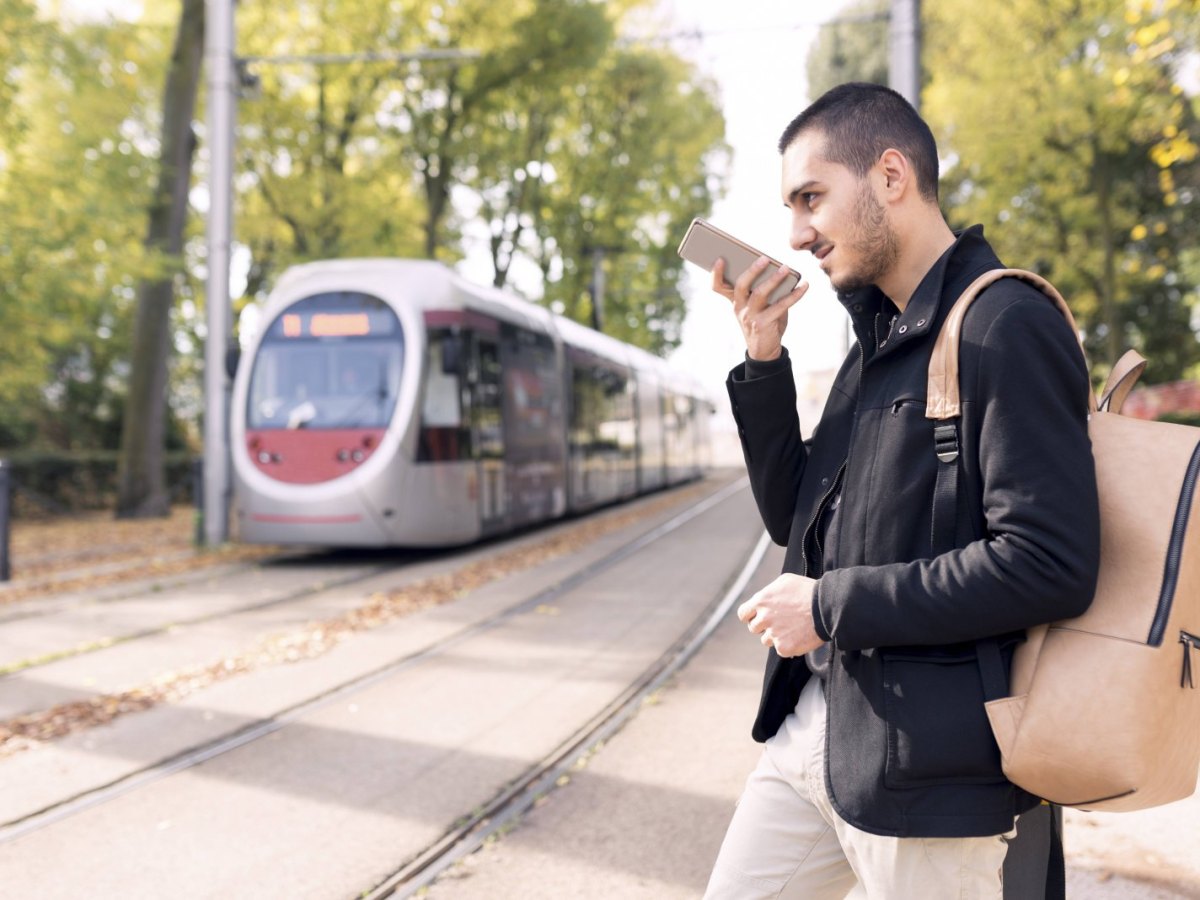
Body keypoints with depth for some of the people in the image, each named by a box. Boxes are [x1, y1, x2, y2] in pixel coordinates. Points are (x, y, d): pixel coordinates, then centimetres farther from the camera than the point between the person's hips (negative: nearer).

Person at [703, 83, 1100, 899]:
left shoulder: (1008, 327, -15)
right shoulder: (877, 337, 12)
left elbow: (1050, 564, -23)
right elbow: (795, 520, 13)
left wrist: (833, 606, -17)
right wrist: (764, 362, 1)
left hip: (924, 763, -8)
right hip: (813, 724, 8)